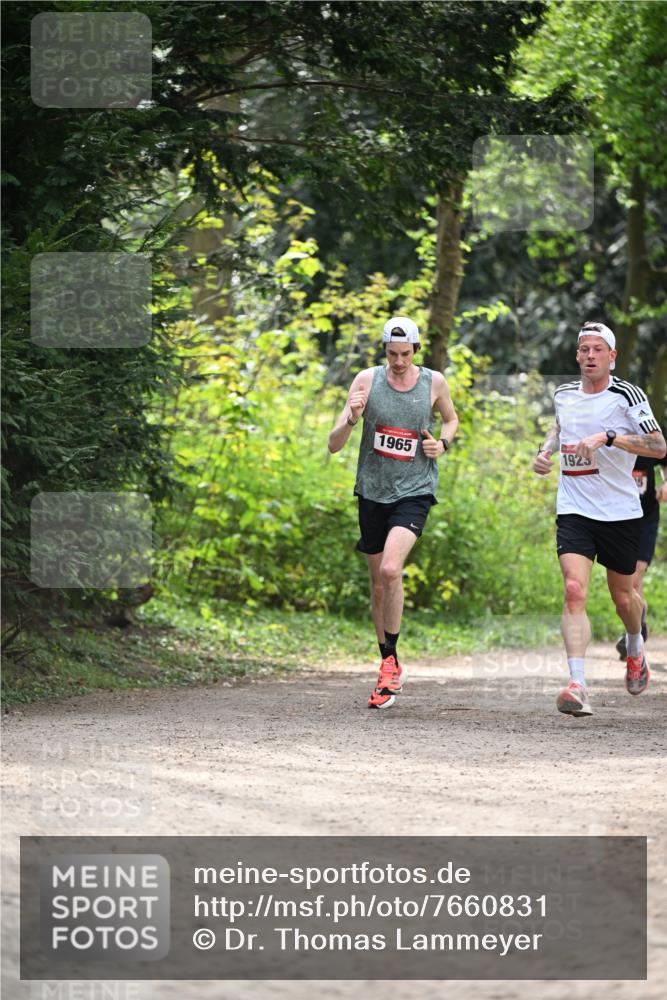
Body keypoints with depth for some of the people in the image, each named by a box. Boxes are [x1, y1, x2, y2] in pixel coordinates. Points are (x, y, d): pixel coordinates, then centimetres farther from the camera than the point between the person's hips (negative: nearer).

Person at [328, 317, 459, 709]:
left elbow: (452, 419, 20)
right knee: (379, 584, 10)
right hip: (373, 492, 2)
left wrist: (443, 443, -2)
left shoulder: (434, 382, -3)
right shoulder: (368, 380, -4)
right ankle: (389, 667, 26)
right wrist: (351, 419, -25)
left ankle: (391, 661, -12)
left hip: (414, 491, -2)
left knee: (391, 570, -24)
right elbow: (334, 445, -4)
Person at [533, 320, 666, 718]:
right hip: (574, 510, 2)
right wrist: (546, 451, 10)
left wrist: (608, 437, -26)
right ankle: (578, 686, -26)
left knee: (623, 596, 14)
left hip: (621, 512, -2)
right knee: (575, 591, -18)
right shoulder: (564, 395, 6)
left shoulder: (627, 395, -8)